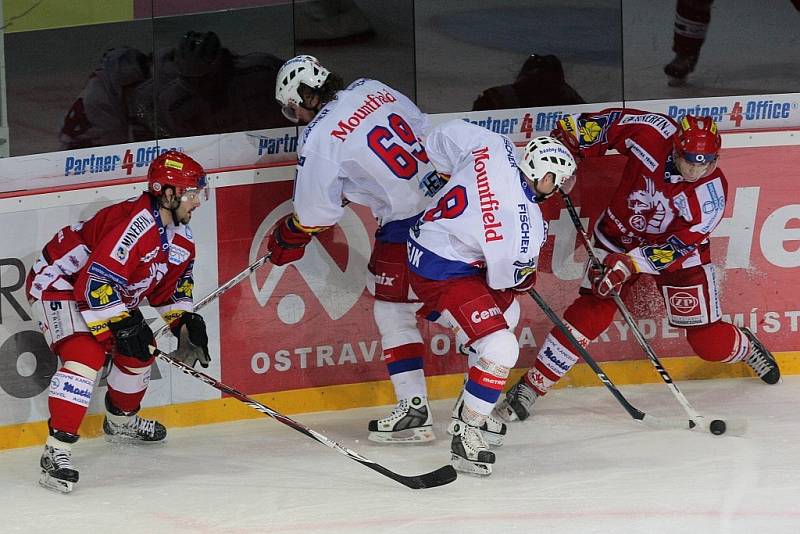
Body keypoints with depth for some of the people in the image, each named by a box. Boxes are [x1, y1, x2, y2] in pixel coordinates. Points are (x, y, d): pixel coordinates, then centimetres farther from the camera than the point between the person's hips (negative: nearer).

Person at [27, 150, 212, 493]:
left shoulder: (180, 238, 1)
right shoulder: (135, 224, -32)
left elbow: (171, 286, 14)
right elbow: (97, 280, -35)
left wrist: (186, 323, 0)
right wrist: (122, 324, -30)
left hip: (104, 295, 10)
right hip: (57, 284, -10)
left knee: (138, 351, 18)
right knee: (86, 355, -29)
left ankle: (121, 421, 45)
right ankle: (57, 451, -33)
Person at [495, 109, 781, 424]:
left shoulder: (710, 193, -28)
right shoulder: (654, 133, -25)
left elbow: (677, 246, -29)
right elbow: (609, 122, -7)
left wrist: (630, 265, -37)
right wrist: (566, 138, -12)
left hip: (676, 250, -1)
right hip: (621, 233, 1)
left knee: (709, 342, -1)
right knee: (592, 309, -18)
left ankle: (746, 348, 37)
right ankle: (530, 386, -13)